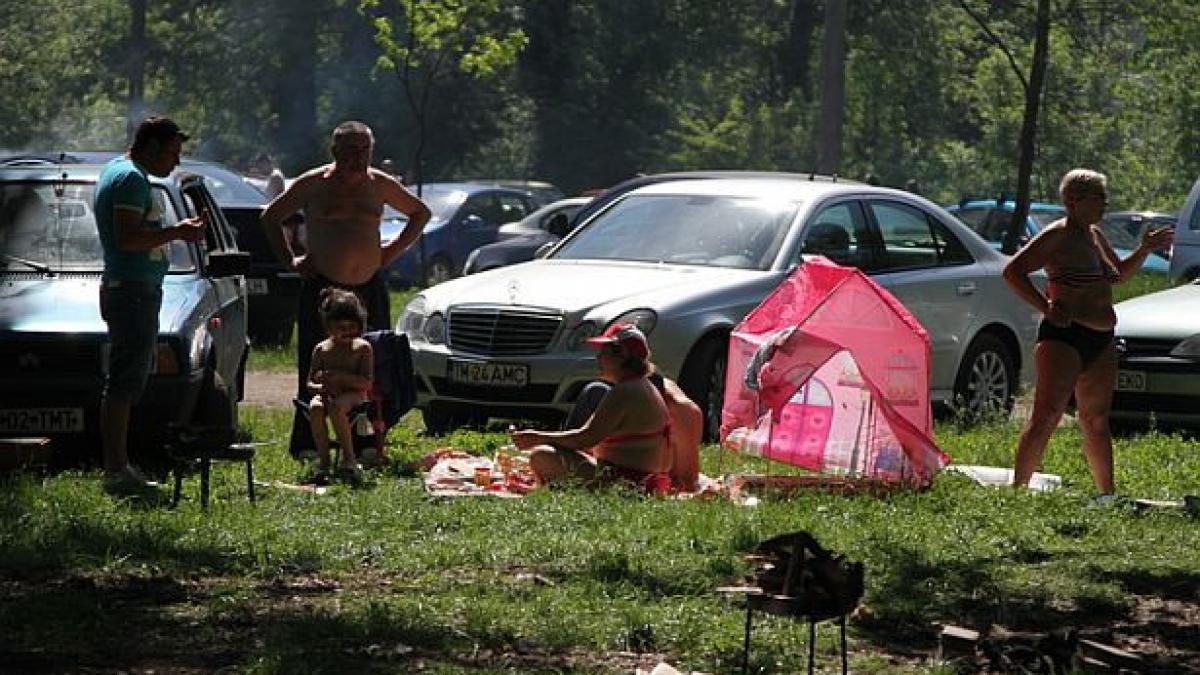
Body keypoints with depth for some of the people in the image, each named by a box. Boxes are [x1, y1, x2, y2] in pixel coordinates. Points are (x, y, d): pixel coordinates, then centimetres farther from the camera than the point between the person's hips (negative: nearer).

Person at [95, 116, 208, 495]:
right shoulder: (131, 179, -13)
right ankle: (117, 472, -12)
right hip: (133, 290, -11)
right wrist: (176, 232, -16)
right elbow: (128, 238, -23)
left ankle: (118, 468, 17)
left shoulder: (116, 173, 20)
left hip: (132, 289, 11)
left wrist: (176, 230, 17)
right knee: (123, 384, -11)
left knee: (124, 384, 13)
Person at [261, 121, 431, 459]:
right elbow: (271, 217, 13)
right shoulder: (313, 184, 2)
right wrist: (289, 259, 4)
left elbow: (420, 213, 24)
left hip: (370, 287, 3)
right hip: (322, 287, -3)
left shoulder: (380, 185, 10)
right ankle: (306, 446, -1)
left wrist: (394, 250, 12)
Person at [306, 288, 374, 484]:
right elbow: (310, 382, 12)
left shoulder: (363, 348, 2)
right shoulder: (321, 349, 11)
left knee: (337, 407, -38)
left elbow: (366, 383, -7)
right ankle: (323, 461, -31)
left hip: (353, 395, -3)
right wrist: (321, 387, -12)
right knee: (315, 407, -33)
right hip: (327, 395, 3)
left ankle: (348, 458, -29)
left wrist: (340, 376, -18)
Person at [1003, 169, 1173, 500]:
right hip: (1064, 338, -8)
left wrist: (1144, 250, 18)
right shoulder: (1057, 235, -8)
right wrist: (1045, 307, -19)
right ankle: (1017, 489, -16)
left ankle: (1107, 494, 21)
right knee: (1046, 417, -15)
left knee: (1096, 421, 14)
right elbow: (1012, 271, -14)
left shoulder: (1095, 235, 17)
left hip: (1101, 342, 8)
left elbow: (1120, 274, 33)